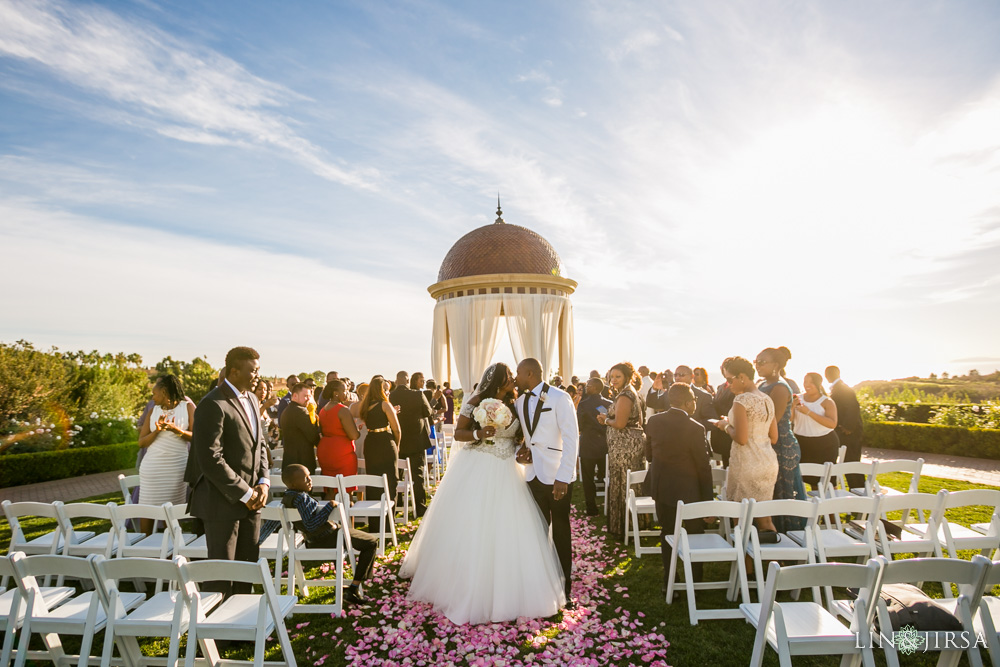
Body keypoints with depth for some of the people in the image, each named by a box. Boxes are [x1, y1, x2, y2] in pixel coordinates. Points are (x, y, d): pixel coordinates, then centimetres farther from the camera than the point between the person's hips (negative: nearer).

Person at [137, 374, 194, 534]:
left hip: (177, 467, -2)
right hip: (152, 466, 3)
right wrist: (157, 431, -11)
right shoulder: (153, 411, 11)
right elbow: (141, 442, 6)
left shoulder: (187, 407, 3)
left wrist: (177, 430, -19)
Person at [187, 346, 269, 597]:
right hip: (224, 501, -8)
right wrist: (244, 493, -16)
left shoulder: (251, 399, 10)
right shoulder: (213, 405, -17)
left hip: (250, 499, 8)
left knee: (248, 566, 16)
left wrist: (263, 482, 2)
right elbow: (211, 459, -21)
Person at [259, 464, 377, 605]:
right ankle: (354, 588, -1)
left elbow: (272, 522, 8)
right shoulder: (301, 498, -26)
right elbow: (311, 523, -35)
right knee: (372, 542, 2)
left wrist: (258, 541, 20)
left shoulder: (286, 498, 1)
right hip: (329, 536, -10)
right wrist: (330, 505, -36)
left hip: (313, 543, 10)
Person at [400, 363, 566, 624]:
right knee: (470, 531, 0)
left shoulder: (513, 405, 7)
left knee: (507, 531, 5)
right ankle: (465, 586, 17)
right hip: (476, 471, -4)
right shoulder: (476, 402, -7)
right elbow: (458, 433, -7)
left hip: (505, 473, 5)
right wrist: (478, 434, -24)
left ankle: (505, 589, 21)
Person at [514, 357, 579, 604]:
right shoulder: (521, 402, 8)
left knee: (561, 532, 8)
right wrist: (523, 450, -4)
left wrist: (563, 477, -18)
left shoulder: (559, 398, -12)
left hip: (557, 477, -5)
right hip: (534, 475, 5)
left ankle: (565, 587, 23)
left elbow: (571, 438, -14)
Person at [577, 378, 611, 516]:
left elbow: (579, 426, -10)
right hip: (605, 446, 3)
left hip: (588, 446, -3)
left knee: (588, 480, 9)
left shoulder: (583, 404, -15)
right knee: (605, 478, 18)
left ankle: (592, 509, 13)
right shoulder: (609, 404, -5)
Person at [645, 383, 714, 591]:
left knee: (667, 533, 17)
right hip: (687, 491, -4)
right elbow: (703, 466, -13)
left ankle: (669, 580, 24)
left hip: (660, 487, 4)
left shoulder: (653, 421, -5)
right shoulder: (695, 429, -20)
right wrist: (708, 497, -4)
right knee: (694, 536, 15)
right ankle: (696, 583, 26)